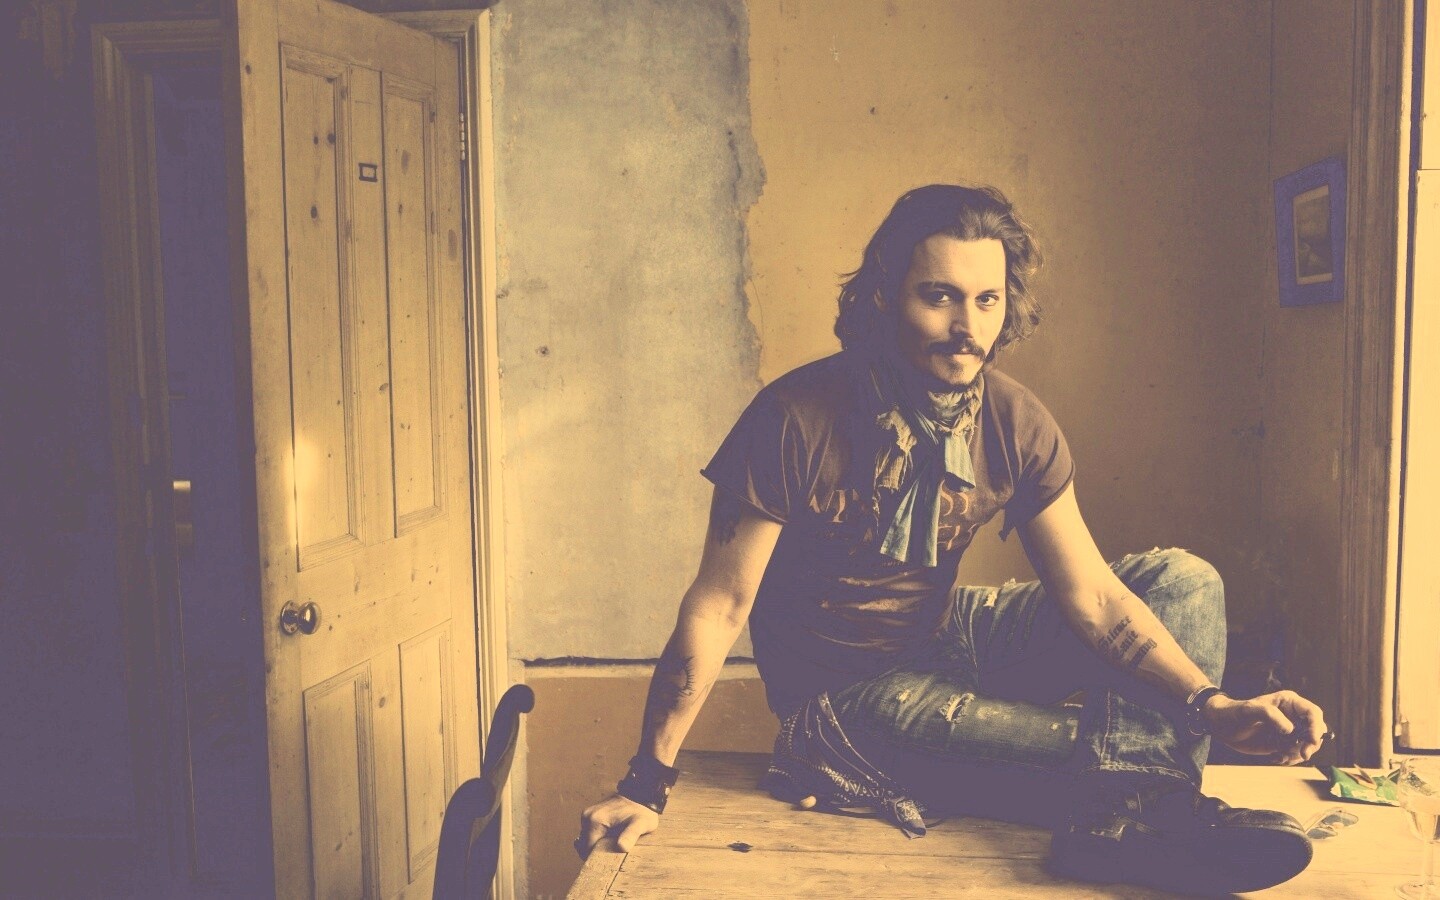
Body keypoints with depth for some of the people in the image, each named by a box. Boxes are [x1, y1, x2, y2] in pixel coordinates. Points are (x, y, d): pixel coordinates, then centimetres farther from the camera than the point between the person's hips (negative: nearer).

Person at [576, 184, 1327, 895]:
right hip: (845, 688, -6)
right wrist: (646, 784, -21)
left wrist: (1215, 706, -24)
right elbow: (720, 606, -20)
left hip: (946, 637, 6)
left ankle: (1130, 820, -24)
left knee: (1185, 583, -9)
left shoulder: (1017, 426, -8)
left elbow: (1092, 596, -8)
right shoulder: (797, 421, -23)